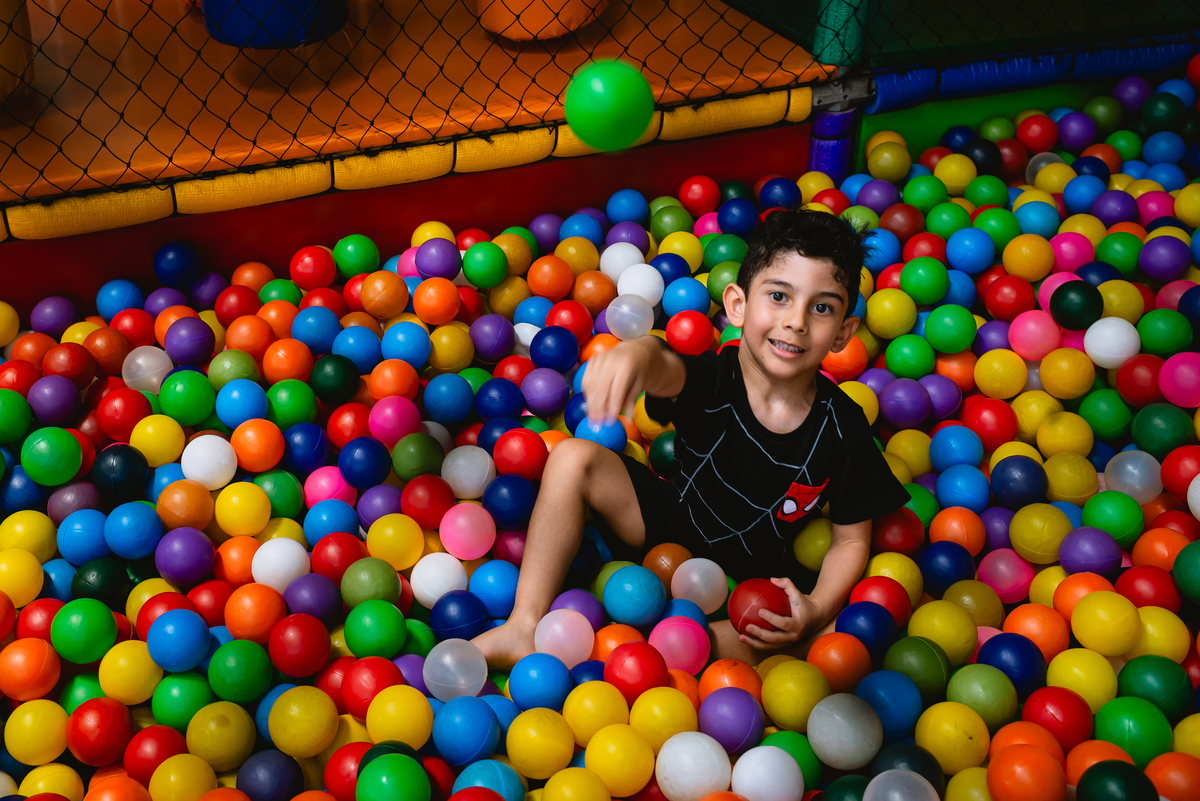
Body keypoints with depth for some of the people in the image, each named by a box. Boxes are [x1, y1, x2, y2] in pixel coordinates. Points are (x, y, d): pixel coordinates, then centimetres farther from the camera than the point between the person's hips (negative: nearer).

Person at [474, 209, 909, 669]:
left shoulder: (843, 429, -18)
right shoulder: (714, 378, -22)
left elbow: (851, 540, -8)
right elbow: (666, 369, -48)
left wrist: (816, 609, -25)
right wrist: (637, 354, -73)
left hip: (756, 579, 0)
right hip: (672, 525, 0)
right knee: (573, 459, -17)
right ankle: (526, 627, -17)